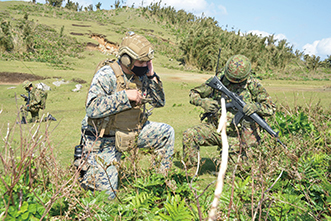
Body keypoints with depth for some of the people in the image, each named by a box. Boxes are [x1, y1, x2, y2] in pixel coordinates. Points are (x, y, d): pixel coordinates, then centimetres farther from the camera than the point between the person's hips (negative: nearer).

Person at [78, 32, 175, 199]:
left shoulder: (140, 75, 0)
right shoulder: (107, 74, -21)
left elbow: (159, 102, 7)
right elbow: (92, 108, -33)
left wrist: (152, 76, -7)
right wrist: (125, 96, -33)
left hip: (132, 133, 6)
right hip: (104, 141, -6)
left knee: (167, 132, -5)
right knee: (107, 194, -6)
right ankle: (84, 169, 24)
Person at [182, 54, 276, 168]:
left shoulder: (253, 85, -4)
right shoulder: (219, 79, -1)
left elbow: (271, 108, -1)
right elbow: (193, 94, 9)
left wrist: (256, 106, -23)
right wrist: (202, 102, -15)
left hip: (237, 133, -1)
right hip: (215, 127, 2)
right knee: (189, 135, -21)